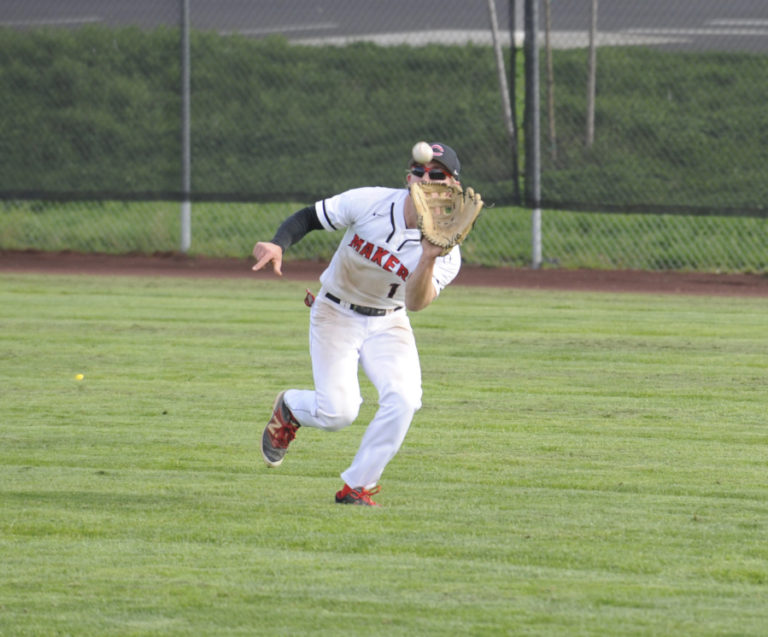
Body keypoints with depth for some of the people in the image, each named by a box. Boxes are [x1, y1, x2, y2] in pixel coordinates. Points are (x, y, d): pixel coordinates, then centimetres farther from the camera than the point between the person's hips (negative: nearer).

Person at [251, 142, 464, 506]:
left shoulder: (446, 251, -19)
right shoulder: (369, 203, -19)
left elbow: (416, 302, -34)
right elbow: (308, 217, -7)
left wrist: (428, 260, -51)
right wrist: (278, 245, -26)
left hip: (388, 324, 2)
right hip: (336, 315, -2)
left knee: (404, 399, -23)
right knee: (338, 411, -15)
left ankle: (356, 488, -5)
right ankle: (288, 408, 22)